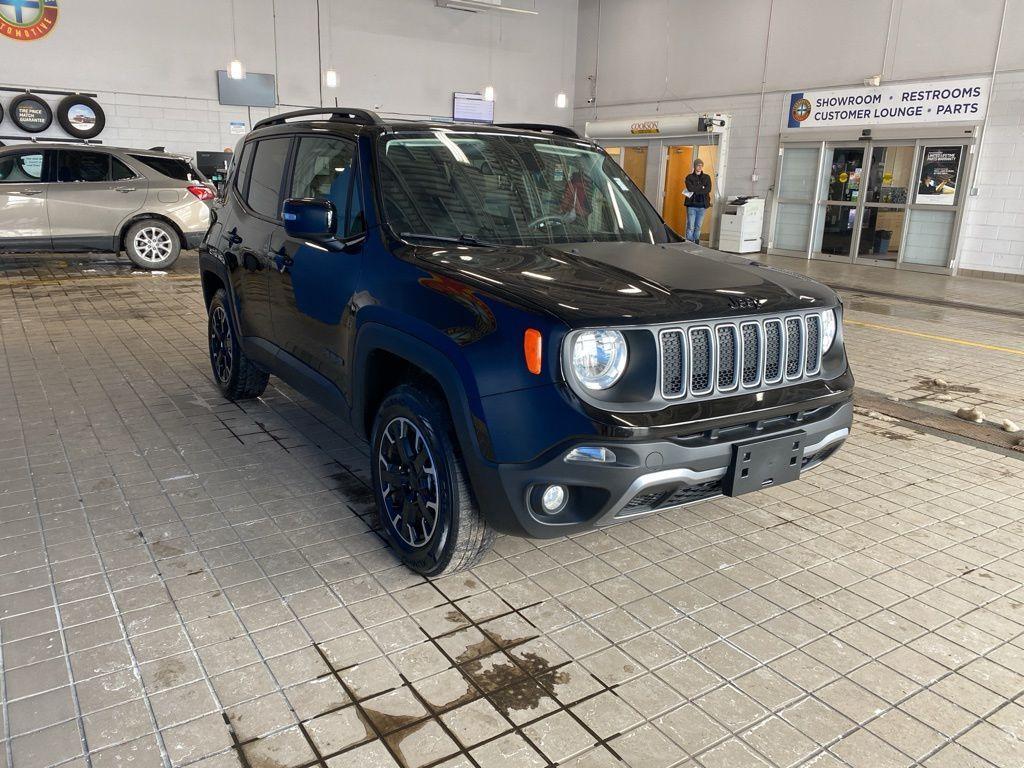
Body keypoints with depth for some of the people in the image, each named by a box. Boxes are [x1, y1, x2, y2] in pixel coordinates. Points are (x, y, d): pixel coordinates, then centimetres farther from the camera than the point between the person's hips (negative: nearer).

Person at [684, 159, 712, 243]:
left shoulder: (707, 177, 10)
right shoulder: (689, 177, 5)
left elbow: (708, 189, -5)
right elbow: (690, 188, -12)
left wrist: (695, 190, -10)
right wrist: (701, 187, -5)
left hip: (702, 205, 2)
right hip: (692, 205, -2)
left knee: (698, 227, 5)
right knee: (690, 226, -6)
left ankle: (696, 244, 10)